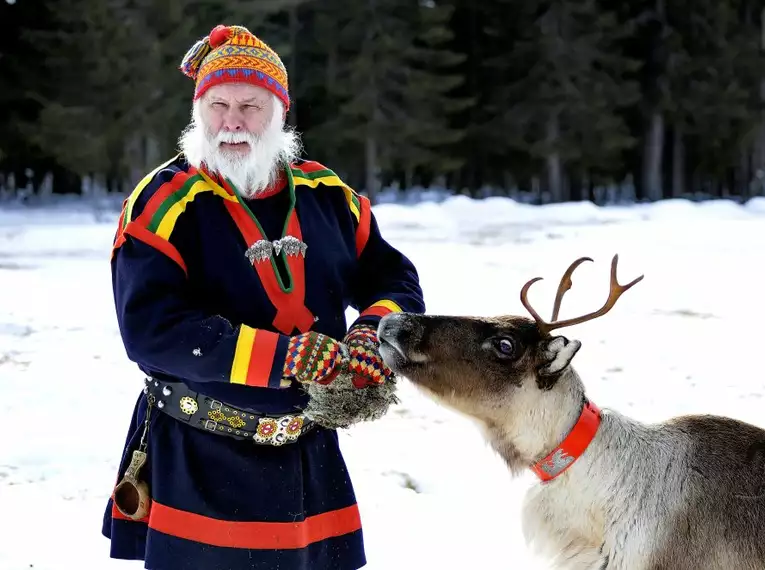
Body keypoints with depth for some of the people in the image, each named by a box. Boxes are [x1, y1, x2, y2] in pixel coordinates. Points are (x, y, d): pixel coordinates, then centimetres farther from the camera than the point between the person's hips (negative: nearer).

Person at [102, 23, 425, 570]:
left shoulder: (328, 195, 4)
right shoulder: (165, 201, -11)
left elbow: (394, 279, 10)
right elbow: (151, 328, -23)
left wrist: (377, 331, -15)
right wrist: (286, 357, -29)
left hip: (313, 461, 5)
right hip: (199, 466, -4)